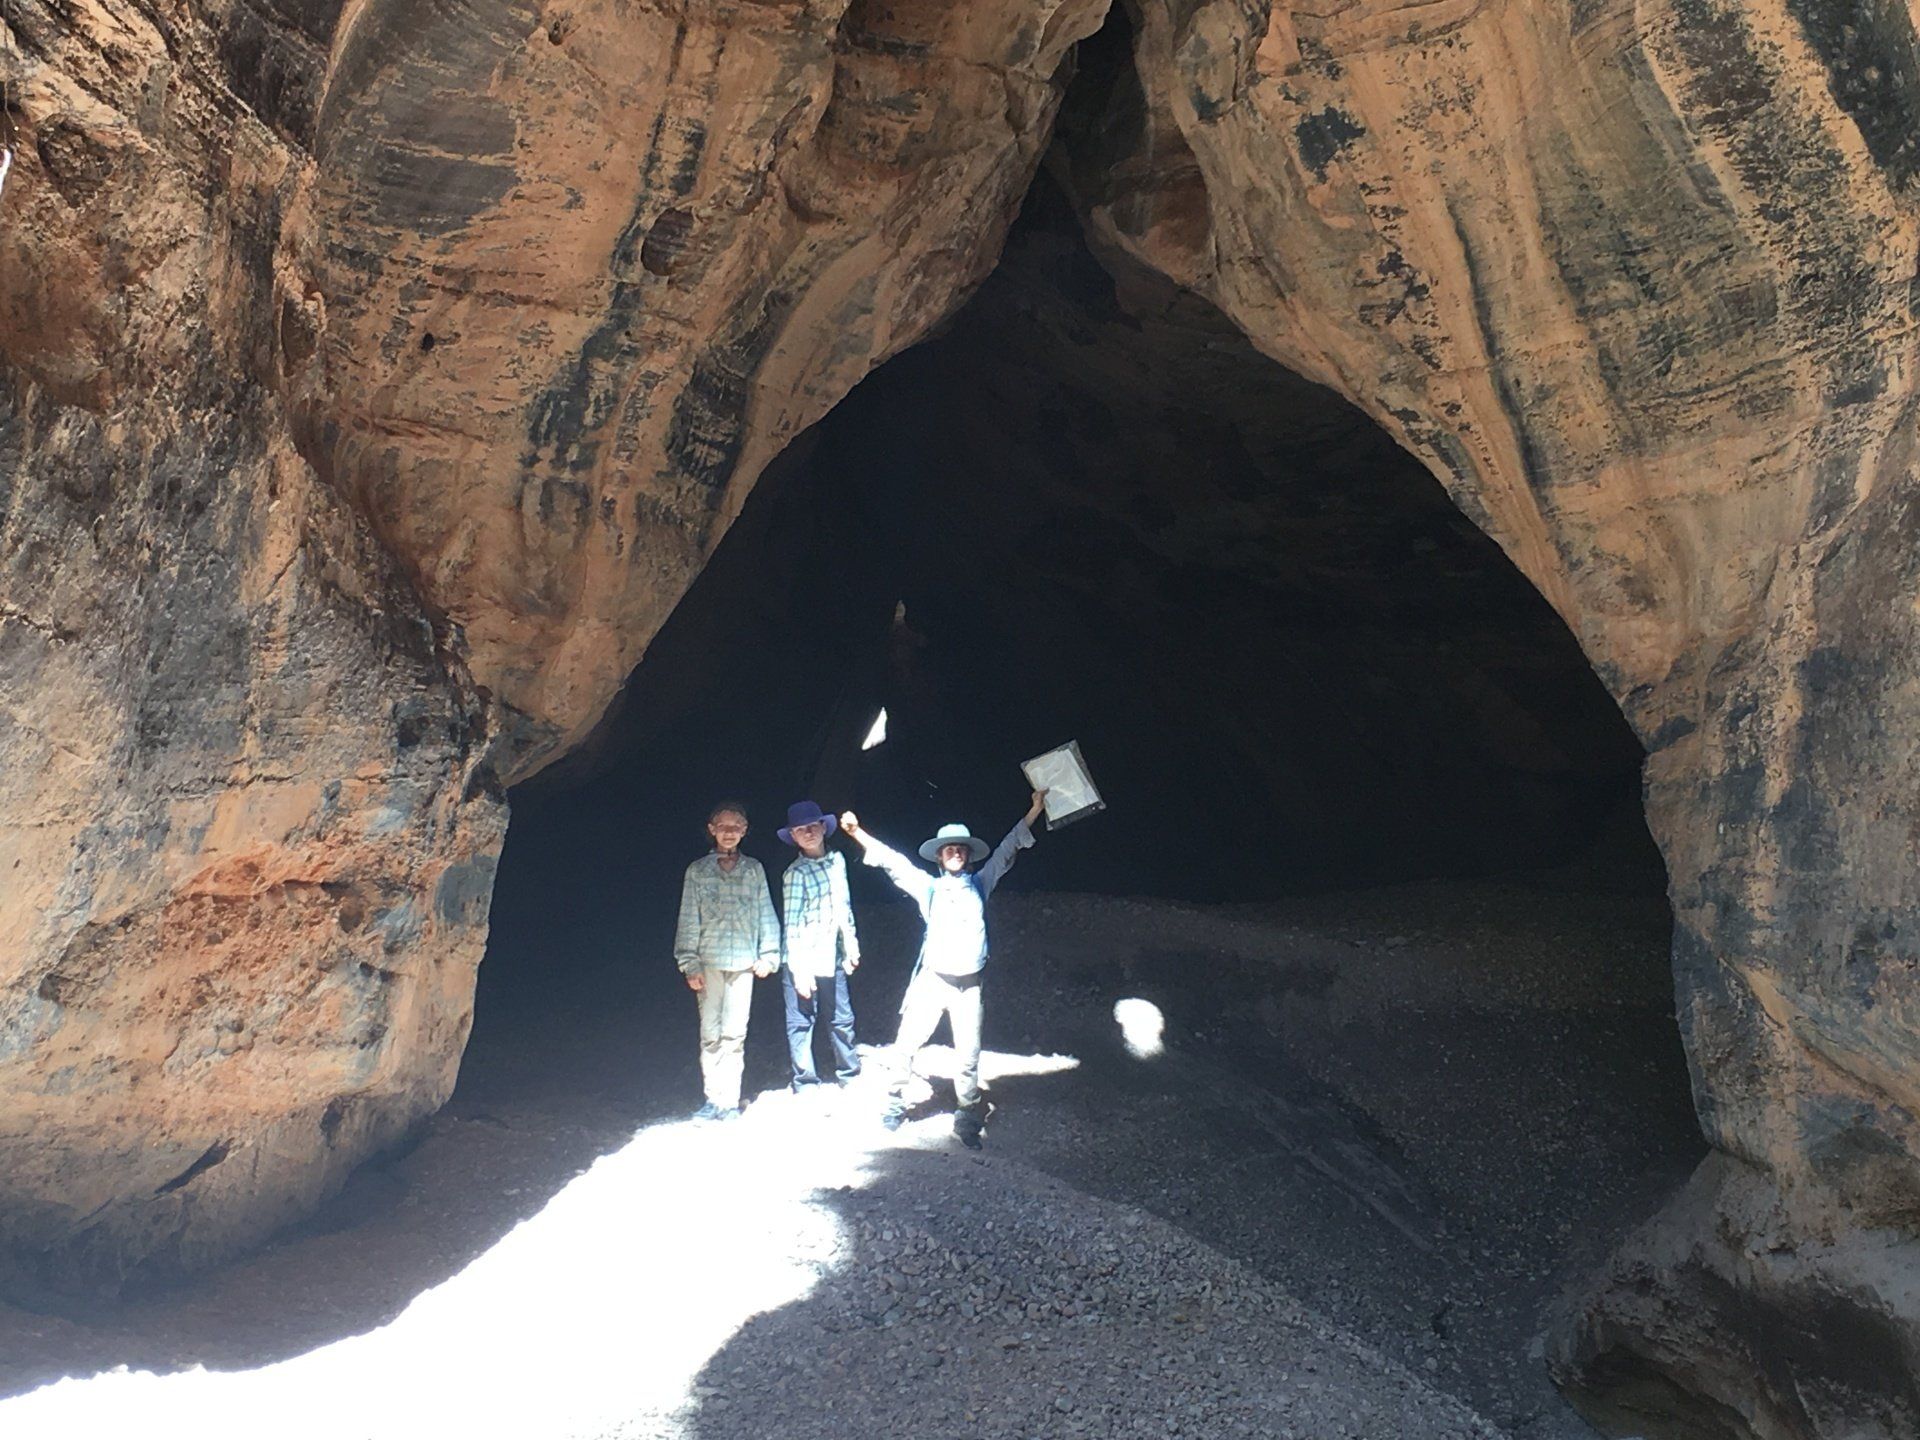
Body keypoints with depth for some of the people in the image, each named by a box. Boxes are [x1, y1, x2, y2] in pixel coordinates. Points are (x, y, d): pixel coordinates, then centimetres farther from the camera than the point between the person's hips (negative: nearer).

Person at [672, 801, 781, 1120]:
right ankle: (714, 1098, 10)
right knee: (710, 1032, 2)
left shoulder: (754, 870, 8)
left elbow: (766, 913, 9)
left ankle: (729, 1100, 5)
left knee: (735, 1033, -1)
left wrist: (768, 954, 3)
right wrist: (690, 964, -2)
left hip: (743, 962, 0)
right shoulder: (698, 871, 5)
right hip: (709, 961, 0)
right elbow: (688, 920, 3)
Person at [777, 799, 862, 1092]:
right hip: (804, 959, -6)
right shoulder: (795, 873, -13)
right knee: (801, 1023, 4)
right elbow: (792, 924, -14)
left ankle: (850, 1076, 30)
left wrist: (851, 946, 15)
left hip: (832, 956, 6)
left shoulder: (837, 860, 5)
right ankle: (805, 1085, 16)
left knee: (842, 1019, 15)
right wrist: (800, 970, -15)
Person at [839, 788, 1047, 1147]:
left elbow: (1006, 850, 11)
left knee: (969, 1056, 2)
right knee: (906, 1046, -4)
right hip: (932, 980, -1)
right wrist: (857, 832, -6)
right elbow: (892, 861, 1)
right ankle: (895, 1105, 15)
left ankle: (967, 1120, 14)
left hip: (969, 985, 1)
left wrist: (1035, 810, 8)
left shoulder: (979, 884, 10)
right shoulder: (929, 887, 6)